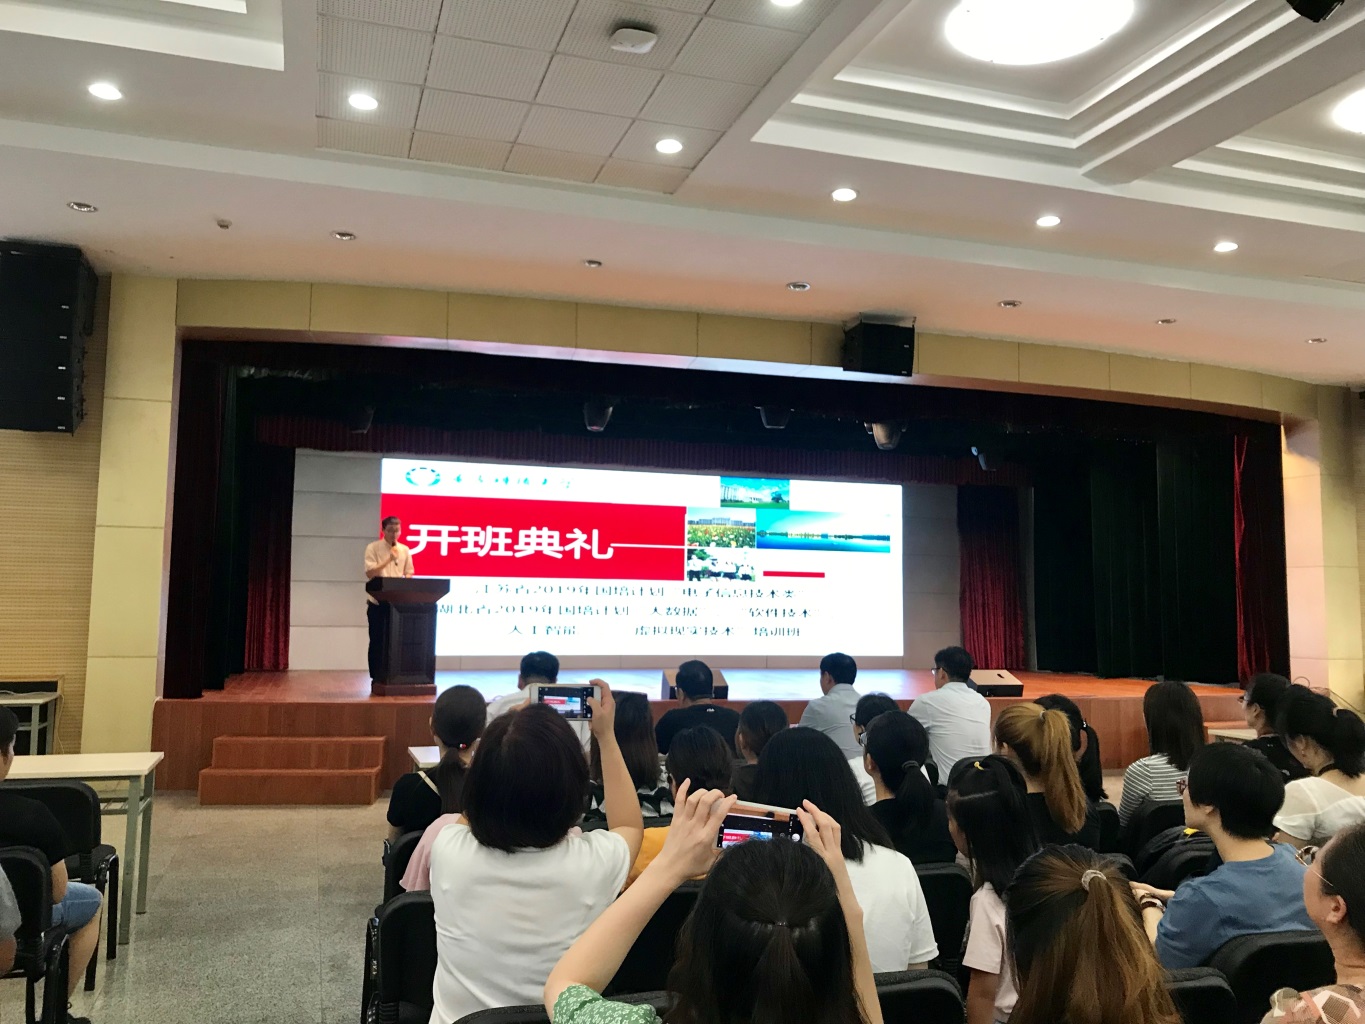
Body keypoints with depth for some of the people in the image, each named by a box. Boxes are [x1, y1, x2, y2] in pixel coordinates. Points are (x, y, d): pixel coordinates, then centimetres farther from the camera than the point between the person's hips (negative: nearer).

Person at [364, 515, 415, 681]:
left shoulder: (405, 550, 9)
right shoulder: (373, 548, -3)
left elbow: (409, 574, 12)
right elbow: (370, 573, -12)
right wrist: (389, 559, -19)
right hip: (377, 601, -3)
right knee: (377, 641, 1)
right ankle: (377, 678, 7)